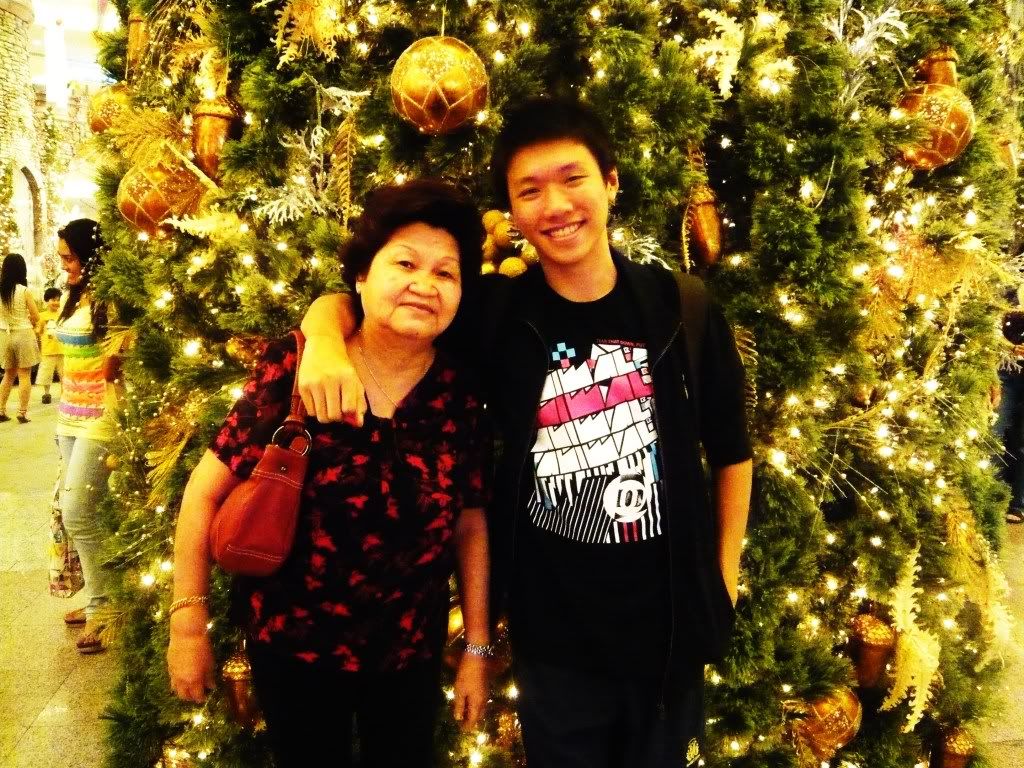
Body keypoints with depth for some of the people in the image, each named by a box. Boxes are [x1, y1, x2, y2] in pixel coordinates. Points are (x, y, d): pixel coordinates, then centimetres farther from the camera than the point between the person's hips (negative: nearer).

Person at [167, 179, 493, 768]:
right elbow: (206, 493, -10)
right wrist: (189, 625, -8)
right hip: (292, 643, -2)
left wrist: (477, 649, 3)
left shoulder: (461, 396, -8)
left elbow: (470, 526, 0)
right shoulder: (296, 371, -17)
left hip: (411, 652, 2)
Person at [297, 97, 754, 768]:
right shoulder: (498, 315, -11)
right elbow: (345, 300, -4)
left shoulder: (683, 310, -9)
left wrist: (725, 578, 5)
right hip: (552, 634, 0)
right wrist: (328, 345, -26)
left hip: (671, 622, 1)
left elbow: (731, 452, 3)